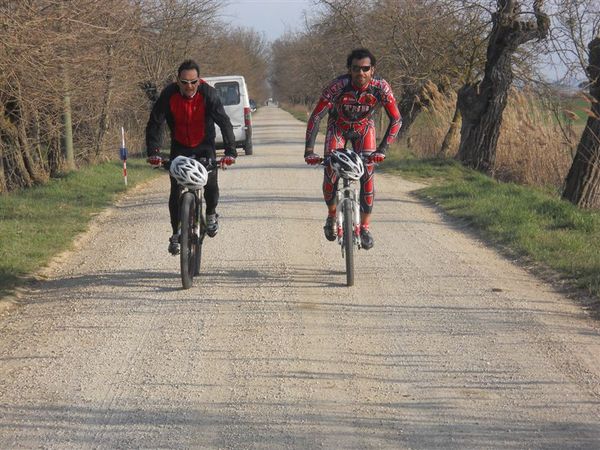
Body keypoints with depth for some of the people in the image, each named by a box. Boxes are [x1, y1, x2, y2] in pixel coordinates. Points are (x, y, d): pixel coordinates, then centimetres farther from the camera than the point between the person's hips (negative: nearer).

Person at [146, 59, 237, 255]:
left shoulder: (208, 93, -24)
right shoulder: (169, 94, -22)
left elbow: (224, 122, -26)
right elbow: (155, 123, -21)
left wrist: (230, 151, -38)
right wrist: (153, 152, -34)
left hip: (204, 145, -1)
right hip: (180, 147, 1)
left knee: (211, 184, -16)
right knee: (176, 191, -7)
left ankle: (211, 215, 16)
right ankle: (176, 234, 7)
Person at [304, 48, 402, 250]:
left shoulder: (380, 87, -30)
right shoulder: (337, 86, -34)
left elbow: (396, 120, -25)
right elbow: (315, 117, -32)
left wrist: (382, 149, -36)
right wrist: (309, 150, -40)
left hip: (364, 127, 1)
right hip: (338, 126, -1)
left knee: (367, 171, -15)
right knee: (330, 171, -14)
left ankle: (365, 227, -8)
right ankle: (331, 215, 13)